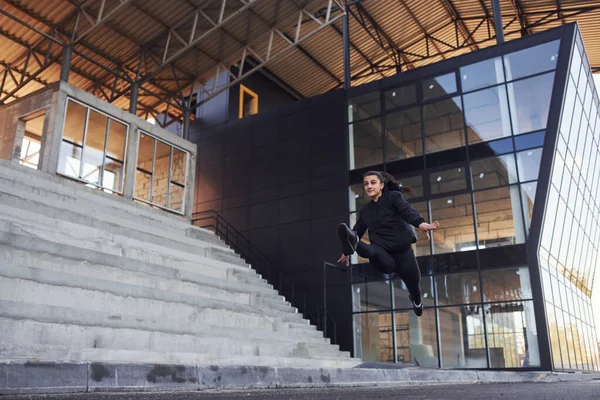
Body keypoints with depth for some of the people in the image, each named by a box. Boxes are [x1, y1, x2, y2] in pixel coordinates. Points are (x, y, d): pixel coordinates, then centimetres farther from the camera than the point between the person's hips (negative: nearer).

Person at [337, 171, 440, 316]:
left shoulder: (394, 196, 0)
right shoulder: (365, 211, 14)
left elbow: (407, 210, -21)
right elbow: (357, 231, 27)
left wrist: (421, 224, -42)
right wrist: (347, 251, 36)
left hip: (403, 250, -1)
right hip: (384, 254, 1)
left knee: (414, 286, 10)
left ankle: (417, 302, 45)